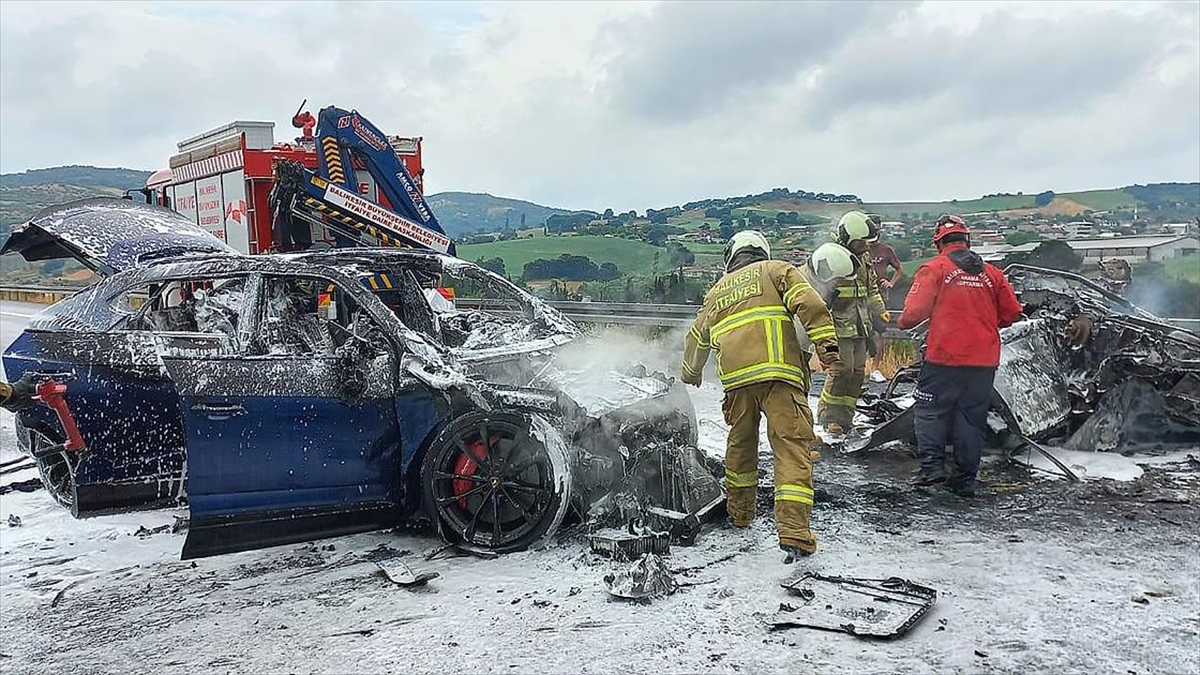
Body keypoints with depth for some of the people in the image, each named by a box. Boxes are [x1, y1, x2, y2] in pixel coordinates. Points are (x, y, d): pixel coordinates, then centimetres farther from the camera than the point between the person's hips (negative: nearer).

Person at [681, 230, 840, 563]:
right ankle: (794, 533, -16)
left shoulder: (716, 292, 26)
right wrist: (826, 343, -11)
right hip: (779, 374, -4)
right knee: (792, 448, -6)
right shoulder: (777, 270, 15)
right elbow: (808, 303, -4)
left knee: (740, 444, 24)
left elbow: (697, 339, 36)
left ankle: (739, 512, 37)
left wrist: (690, 375, 52)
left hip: (736, 380, 4)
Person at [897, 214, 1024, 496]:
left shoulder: (935, 269, -5)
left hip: (944, 357, -4)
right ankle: (966, 479, 16)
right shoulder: (991, 273, 9)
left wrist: (902, 322, 11)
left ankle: (932, 465, -4)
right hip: (984, 361, 4)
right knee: (972, 418, 11)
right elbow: (1012, 313, 14)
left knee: (931, 412, 8)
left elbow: (915, 310, -10)